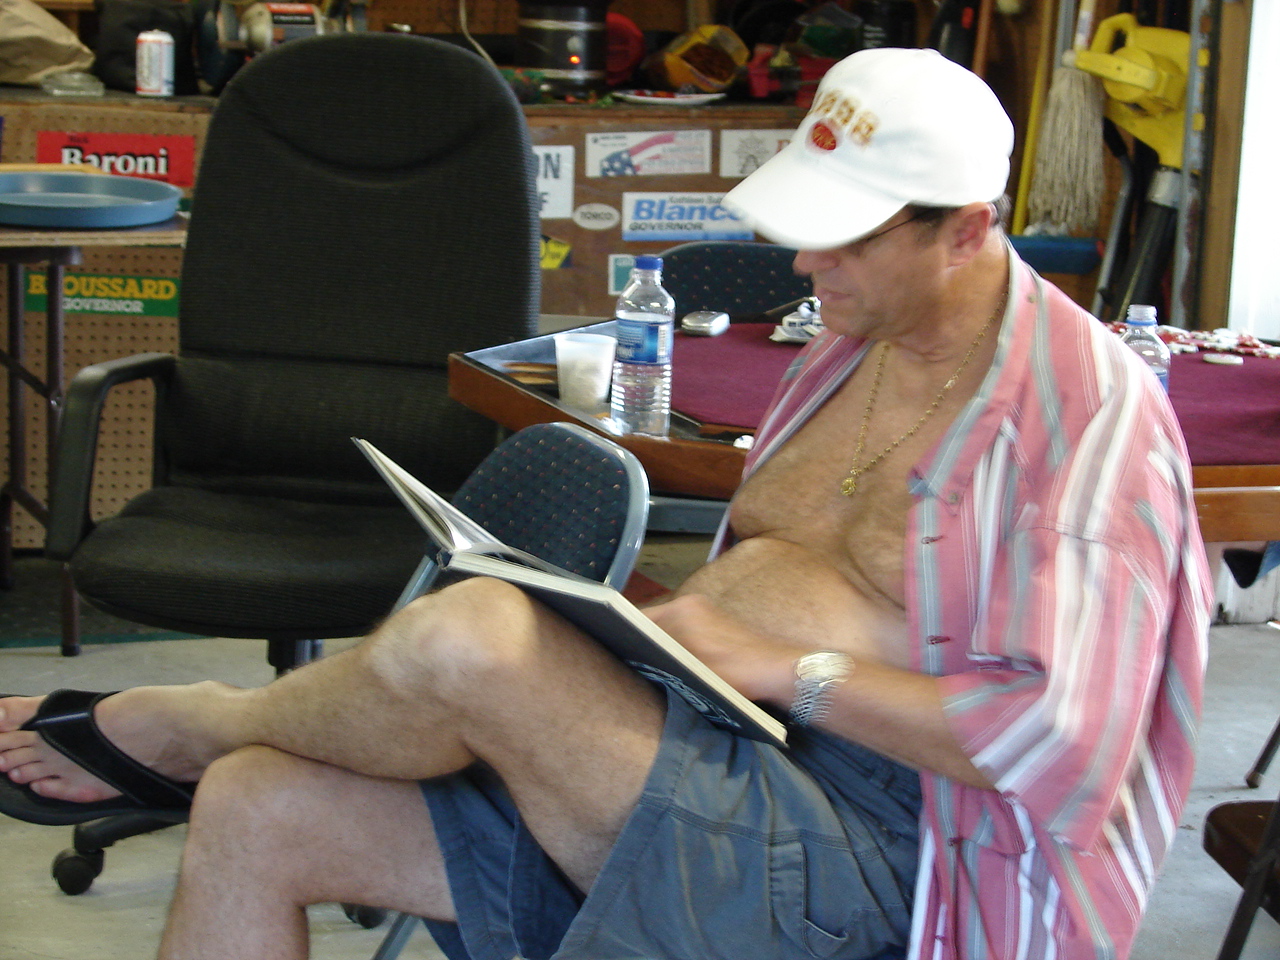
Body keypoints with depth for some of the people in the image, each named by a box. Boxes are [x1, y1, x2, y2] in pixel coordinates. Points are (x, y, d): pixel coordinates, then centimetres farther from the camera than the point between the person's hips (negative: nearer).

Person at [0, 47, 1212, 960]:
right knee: (253, 814, -5)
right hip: (695, 759, 9)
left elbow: (1068, 747, -20)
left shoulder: (1080, 407, -11)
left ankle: (205, 721, 4)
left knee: (466, 636, -29)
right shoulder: (854, 348, 16)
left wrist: (788, 671, -19)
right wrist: (663, 616, 6)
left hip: (842, 850, -9)